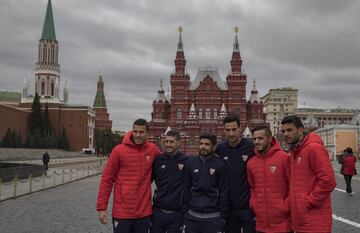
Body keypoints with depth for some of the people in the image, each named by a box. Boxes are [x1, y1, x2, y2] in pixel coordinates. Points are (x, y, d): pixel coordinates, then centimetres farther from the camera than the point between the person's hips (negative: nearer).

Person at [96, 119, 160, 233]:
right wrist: (102, 207, -6)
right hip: (122, 212, -2)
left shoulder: (153, 150, 1)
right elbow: (107, 179, -4)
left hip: (144, 212, 3)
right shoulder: (118, 150, -6)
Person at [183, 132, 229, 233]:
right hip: (192, 216, 3)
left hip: (213, 217, -3)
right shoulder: (190, 163, 4)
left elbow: (224, 193, -5)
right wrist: (185, 212, 4)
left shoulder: (220, 165, -5)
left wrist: (223, 217, -7)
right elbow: (186, 190, 7)